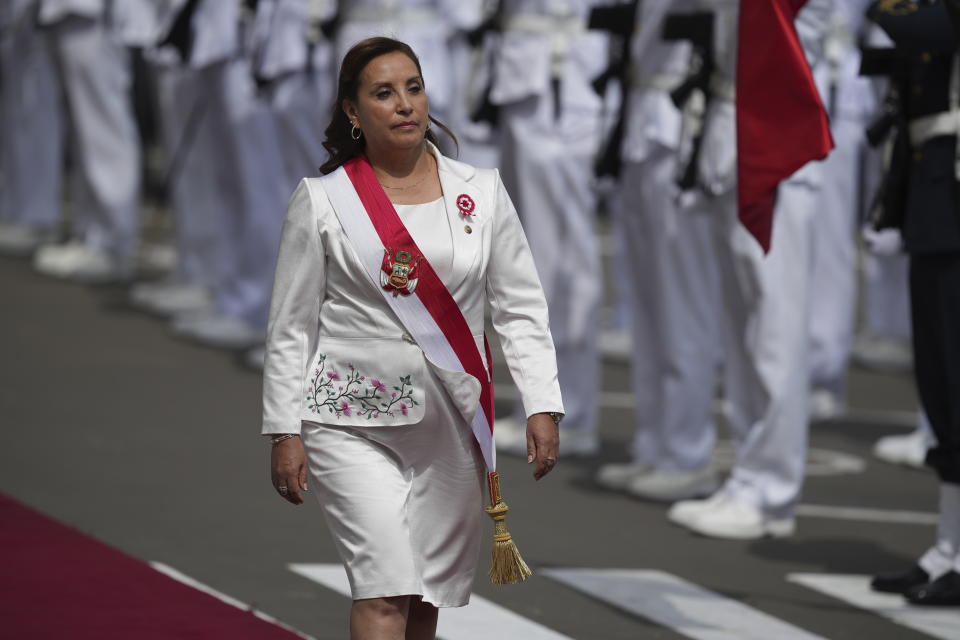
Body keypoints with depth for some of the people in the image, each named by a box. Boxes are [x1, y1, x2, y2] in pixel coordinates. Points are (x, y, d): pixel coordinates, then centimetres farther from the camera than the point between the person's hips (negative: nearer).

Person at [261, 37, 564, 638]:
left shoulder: (482, 191, 6)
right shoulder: (322, 200, -1)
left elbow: (521, 308, 8)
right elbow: (291, 328, 2)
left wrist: (543, 406, -1)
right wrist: (284, 432, -2)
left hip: (451, 429, 3)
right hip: (353, 423, -3)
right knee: (385, 588, -16)